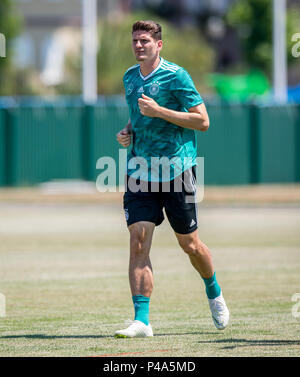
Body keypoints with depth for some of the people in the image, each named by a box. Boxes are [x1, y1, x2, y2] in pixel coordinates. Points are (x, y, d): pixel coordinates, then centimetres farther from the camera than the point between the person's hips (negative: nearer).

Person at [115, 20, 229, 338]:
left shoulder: (176, 76, -9)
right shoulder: (130, 78, 11)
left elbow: (202, 121, -12)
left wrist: (159, 111, -20)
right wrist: (128, 131, 6)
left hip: (176, 170, -4)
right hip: (139, 172, 4)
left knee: (189, 244, 7)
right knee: (138, 241, -10)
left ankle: (214, 293, 37)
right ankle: (141, 320, -13)